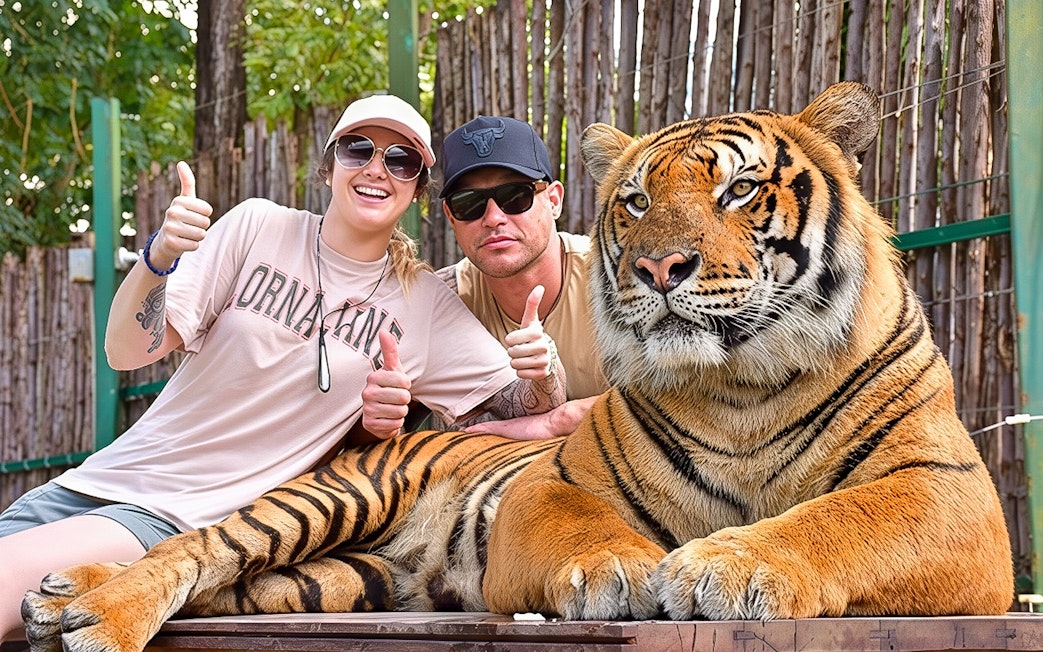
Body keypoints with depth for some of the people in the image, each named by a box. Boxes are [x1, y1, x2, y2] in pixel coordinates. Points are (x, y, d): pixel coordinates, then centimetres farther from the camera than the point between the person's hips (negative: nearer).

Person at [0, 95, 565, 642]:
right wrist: (159, 257, -24)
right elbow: (127, 352, -4)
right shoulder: (258, 227, 1)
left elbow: (523, 409, 4)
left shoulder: (427, 303, 3)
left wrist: (542, 375, -20)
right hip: (104, 478, 3)